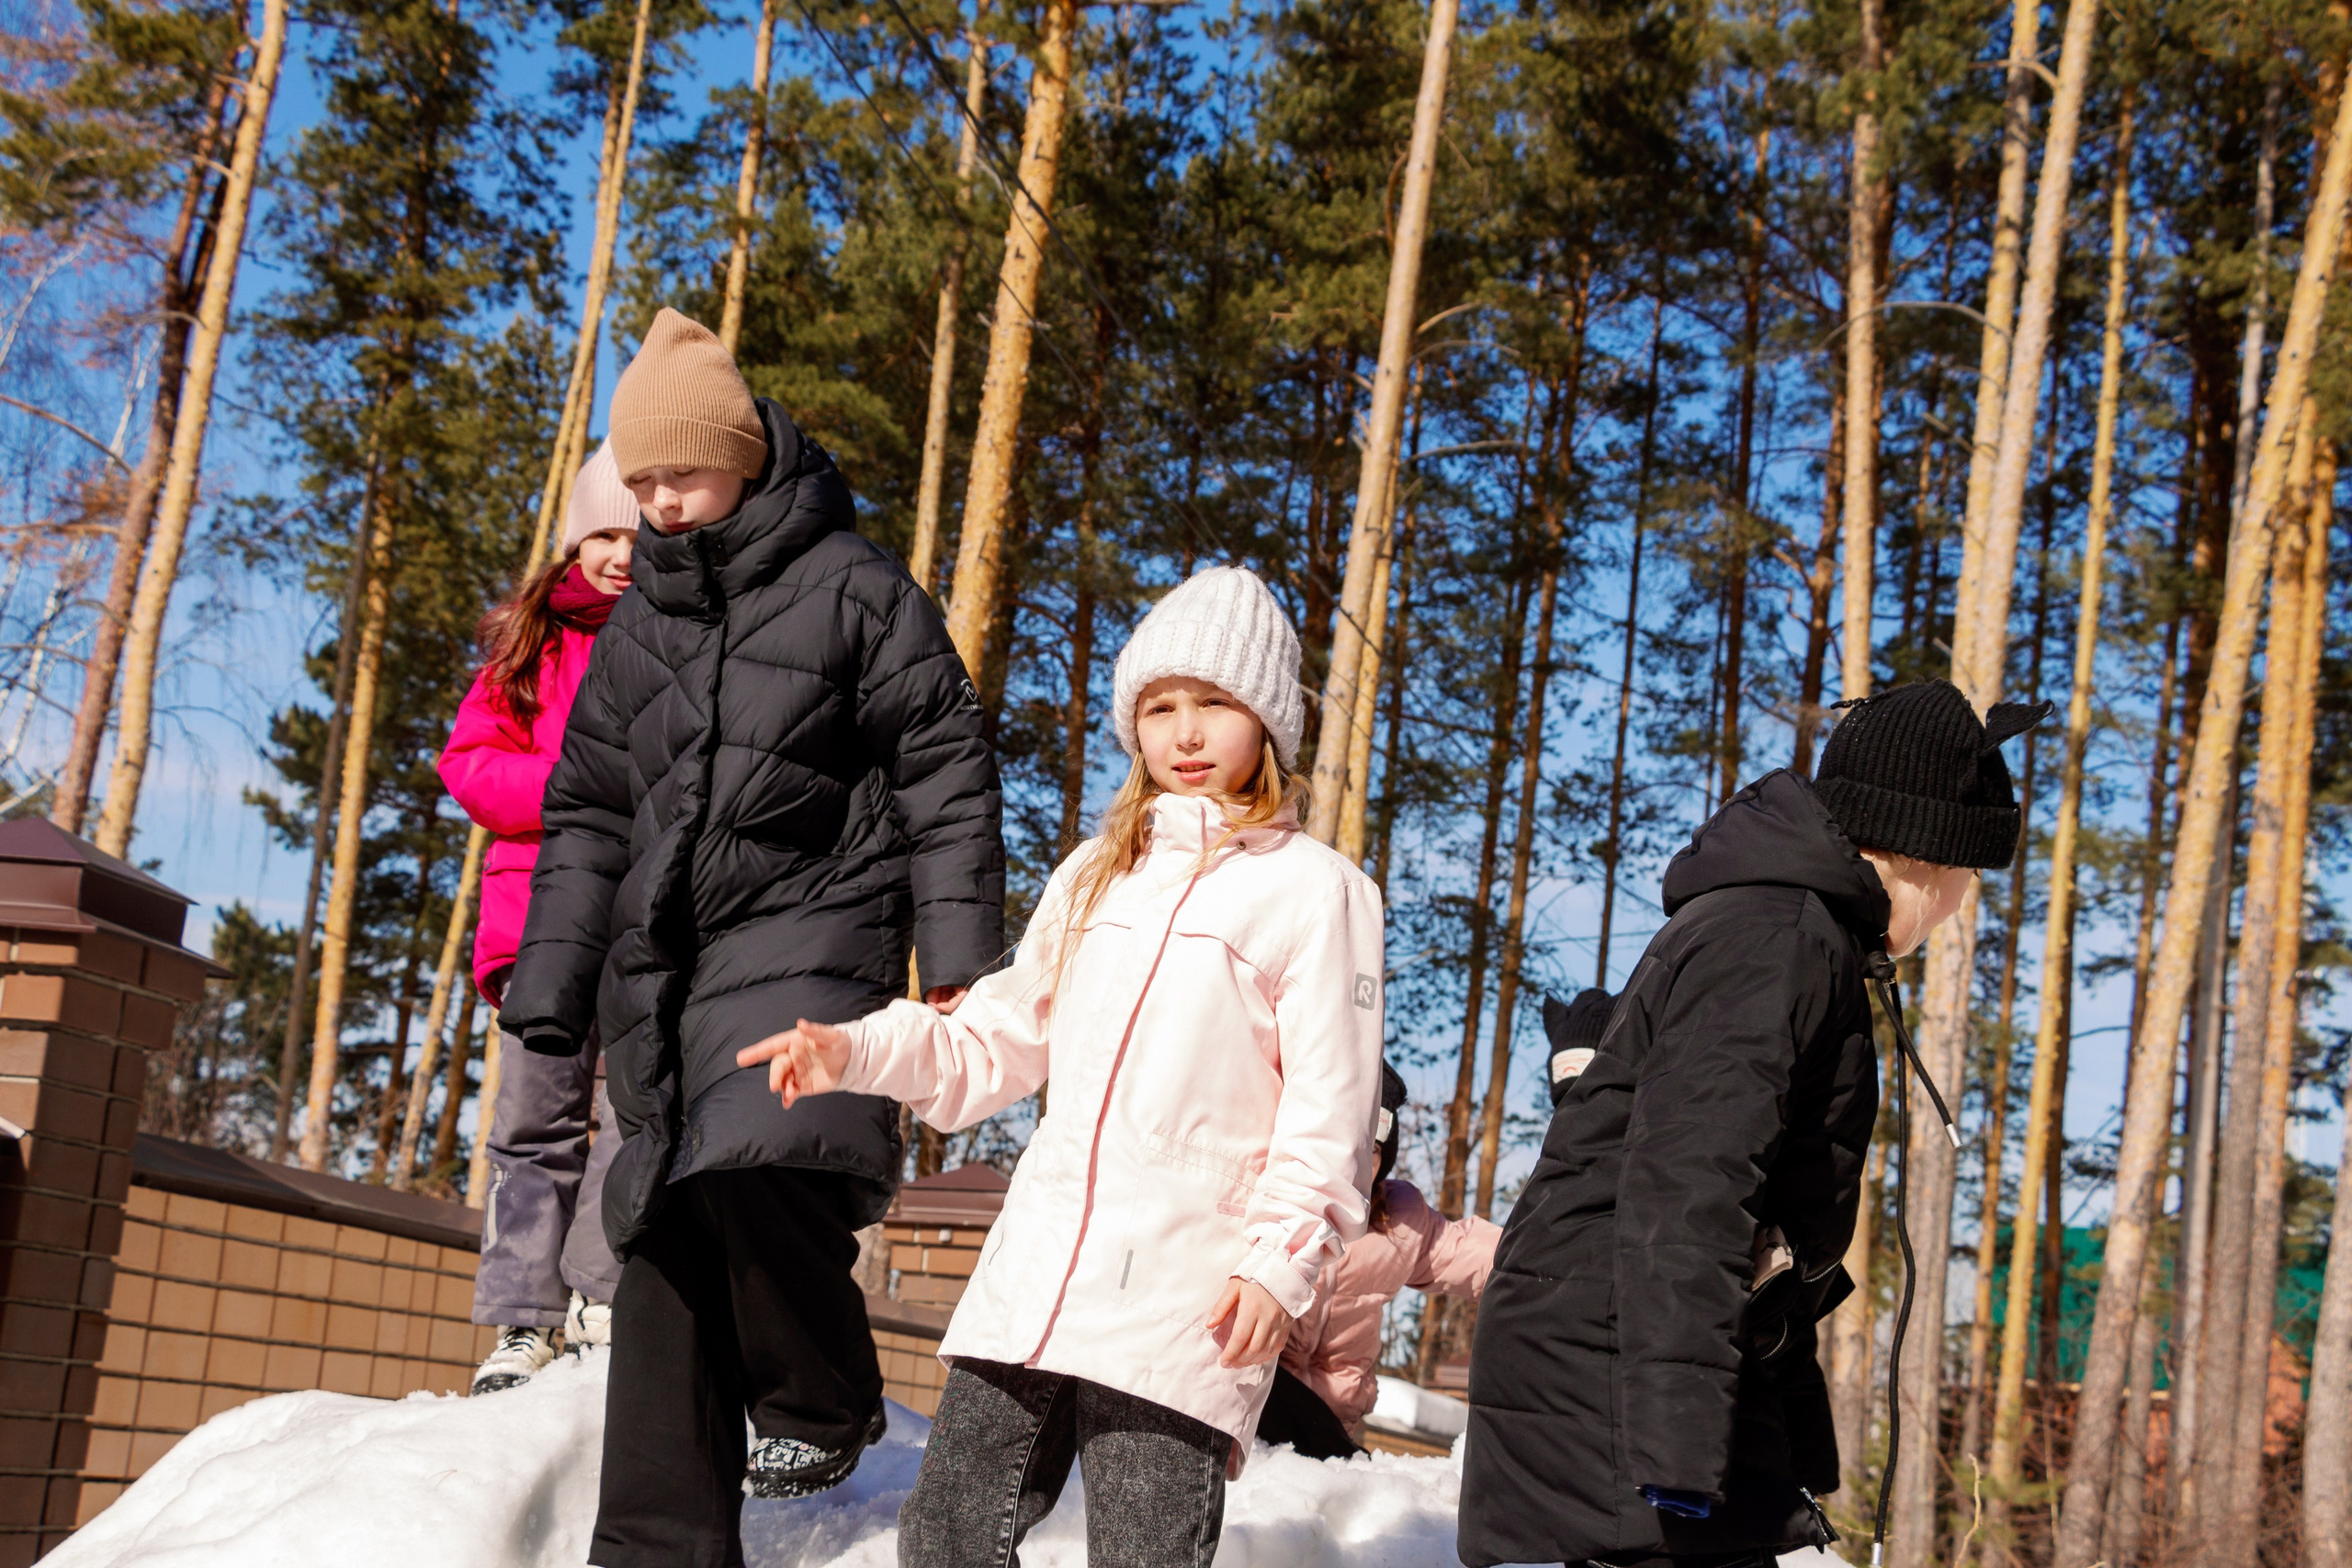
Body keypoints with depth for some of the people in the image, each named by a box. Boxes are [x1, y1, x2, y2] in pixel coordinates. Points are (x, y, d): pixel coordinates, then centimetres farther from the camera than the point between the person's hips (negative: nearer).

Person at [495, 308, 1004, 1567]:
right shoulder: (638, 624, 17)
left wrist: (960, 955, -10)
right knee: (663, 1241, 4)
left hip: (808, 935, -6)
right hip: (662, 965, 6)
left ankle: (820, 1403, -1)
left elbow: (944, 774, -2)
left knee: (754, 1166, -28)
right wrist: (550, 987, 13)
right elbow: (587, 815, 21)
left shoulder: (854, 590, -1)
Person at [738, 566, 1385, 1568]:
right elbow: (995, 1044, 21)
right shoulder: (1095, 874, 18)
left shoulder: (1313, 888, -1)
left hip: (1182, 1310, -6)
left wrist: (1280, 1257, -14)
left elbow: (1328, 1102, -5)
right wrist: (859, 1052, 7)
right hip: (1031, 1283, 6)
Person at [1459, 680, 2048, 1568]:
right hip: (1608, 1385, -11)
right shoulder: (1778, 938, -13)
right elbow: (1684, 1188, -25)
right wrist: (1678, 1439, -30)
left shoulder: (1790, 931, 21)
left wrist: (1799, 1454, 29)